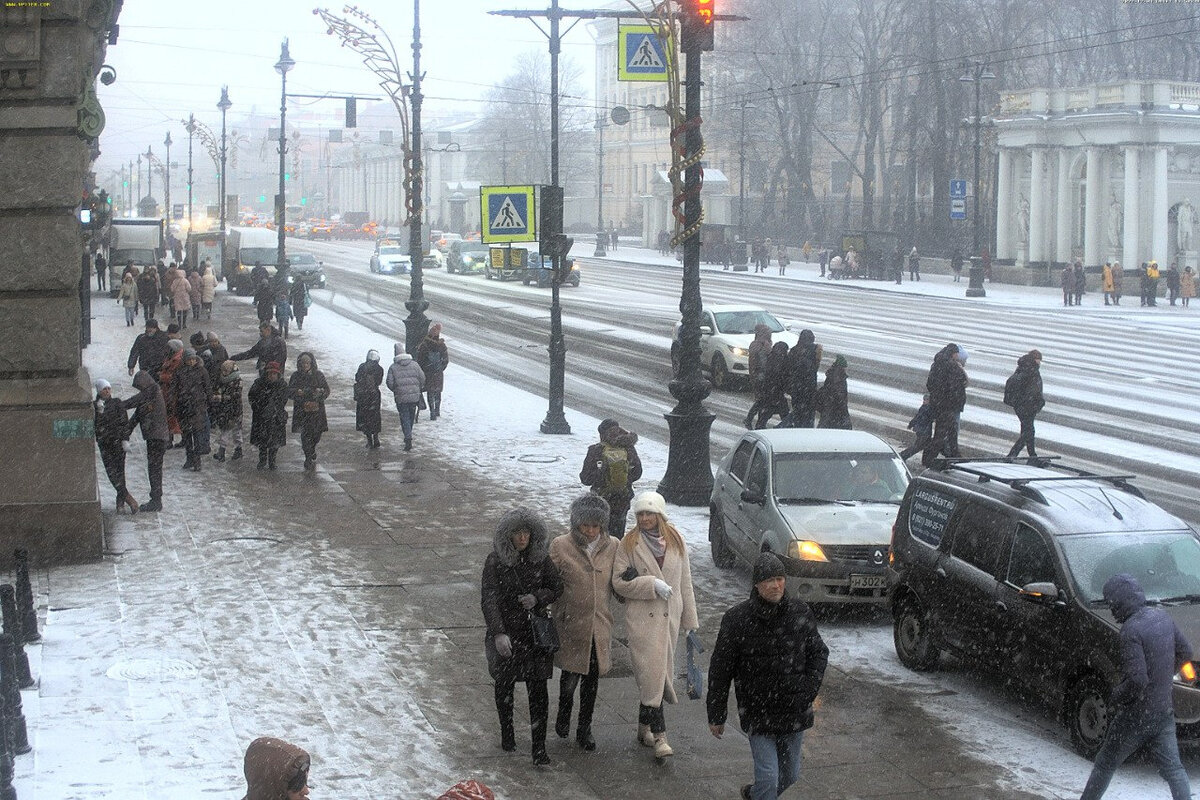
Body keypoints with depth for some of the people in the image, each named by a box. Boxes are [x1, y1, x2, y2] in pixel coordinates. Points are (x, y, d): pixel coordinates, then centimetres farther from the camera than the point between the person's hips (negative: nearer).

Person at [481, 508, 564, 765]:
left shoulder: (541, 558, -2)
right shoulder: (495, 561, -11)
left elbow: (557, 587, 9)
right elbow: (488, 599, -17)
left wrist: (538, 597, -13)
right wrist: (498, 634, -29)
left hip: (536, 632, 1)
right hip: (505, 633, -1)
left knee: (538, 688, -6)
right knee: (505, 684, 16)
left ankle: (539, 748, -3)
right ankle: (507, 734, 37)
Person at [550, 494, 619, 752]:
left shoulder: (613, 546, 1)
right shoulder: (561, 546, -8)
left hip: (600, 625, 3)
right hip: (571, 623, -3)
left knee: (592, 677, 11)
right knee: (571, 674, 2)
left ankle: (584, 729, 26)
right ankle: (564, 715, 32)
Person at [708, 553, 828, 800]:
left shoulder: (800, 613, -3)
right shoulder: (737, 619, -11)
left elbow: (819, 652, 11)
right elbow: (720, 670, -3)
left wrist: (809, 689, -4)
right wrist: (716, 716, 0)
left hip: (794, 712, 4)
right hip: (757, 713, -4)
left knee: (790, 775, 18)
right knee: (768, 777, -12)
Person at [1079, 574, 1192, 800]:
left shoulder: (1131, 630, -23)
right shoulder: (1161, 616, 1)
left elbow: (1137, 680, -28)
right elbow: (1185, 652, 14)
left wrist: (1116, 697, -11)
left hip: (1136, 714, -6)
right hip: (1164, 711, 6)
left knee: (1105, 764, 11)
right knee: (1172, 768, 7)